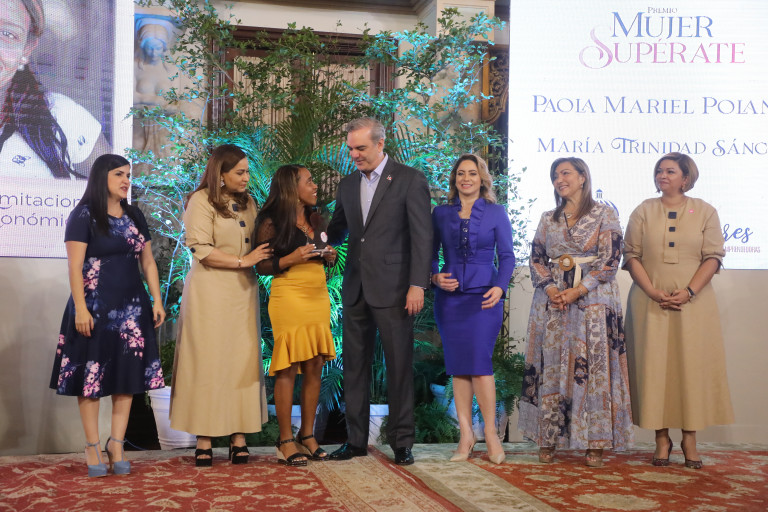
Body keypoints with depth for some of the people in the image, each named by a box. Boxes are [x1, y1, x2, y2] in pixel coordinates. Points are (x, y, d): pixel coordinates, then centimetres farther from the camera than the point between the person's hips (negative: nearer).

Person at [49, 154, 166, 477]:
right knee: (92, 375, -2)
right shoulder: (84, 216, -4)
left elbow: (148, 262, 15)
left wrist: (157, 301, 6)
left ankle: (117, 443, 9)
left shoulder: (134, 217, 13)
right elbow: (74, 266, -10)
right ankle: (93, 447, 6)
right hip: (95, 307, -5)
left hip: (132, 307, 5)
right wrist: (81, 308, -18)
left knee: (127, 375, 3)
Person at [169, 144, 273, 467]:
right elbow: (201, 250, -12)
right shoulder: (201, 201, -4)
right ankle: (204, 441, 3)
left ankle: (238, 438, 5)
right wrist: (243, 261, -12)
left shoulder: (248, 203, 16)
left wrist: (263, 258, 3)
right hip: (210, 292, -6)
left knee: (242, 362, 2)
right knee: (208, 362, -3)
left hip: (242, 292, 6)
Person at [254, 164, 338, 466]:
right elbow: (262, 266, -3)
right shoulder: (272, 222, -3)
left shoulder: (315, 219, 16)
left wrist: (330, 256, 5)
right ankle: (286, 441, 2)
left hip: (318, 296, 6)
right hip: (289, 297, -6)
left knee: (315, 367, 5)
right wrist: (290, 259, -17)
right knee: (287, 368, -5)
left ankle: (307, 435, 14)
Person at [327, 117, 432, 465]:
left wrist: (417, 284, -14)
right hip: (355, 289, 6)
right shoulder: (348, 184, 14)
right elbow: (338, 230, 20)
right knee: (355, 365, 9)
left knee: (399, 366, 1)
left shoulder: (410, 179, -3)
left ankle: (401, 441, 12)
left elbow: (422, 235, -7)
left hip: (392, 289, -5)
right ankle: (356, 439, 18)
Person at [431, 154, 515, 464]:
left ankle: (491, 434, 4)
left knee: (479, 363, -9)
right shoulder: (441, 214, 9)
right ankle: (465, 435, 11)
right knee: (457, 366, 3)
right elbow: (430, 253, 11)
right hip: (449, 297, 3)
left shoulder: (496, 213, 3)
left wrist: (499, 287, -15)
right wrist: (435, 276, -9)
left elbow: (507, 256, 1)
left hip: (484, 297, -2)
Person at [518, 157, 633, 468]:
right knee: (551, 366, 1)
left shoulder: (604, 215, 3)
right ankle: (548, 440, 6)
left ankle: (595, 443, 0)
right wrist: (551, 289, -9)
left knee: (594, 367, -5)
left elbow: (610, 259, -6)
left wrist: (577, 291, -15)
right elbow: (536, 259, 10)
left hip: (593, 299, -3)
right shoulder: (548, 219, 15)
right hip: (552, 300, 3)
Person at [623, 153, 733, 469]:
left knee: (693, 366, 0)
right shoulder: (643, 212, 9)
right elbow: (631, 256, 2)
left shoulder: (705, 212, 7)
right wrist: (653, 292, -11)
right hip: (650, 303, 1)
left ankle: (689, 438, 8)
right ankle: (662, 438, 6)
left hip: (694, 302, 0)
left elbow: (713, 257, 0)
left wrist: (689, 292, -13)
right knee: (654, 366, -1)